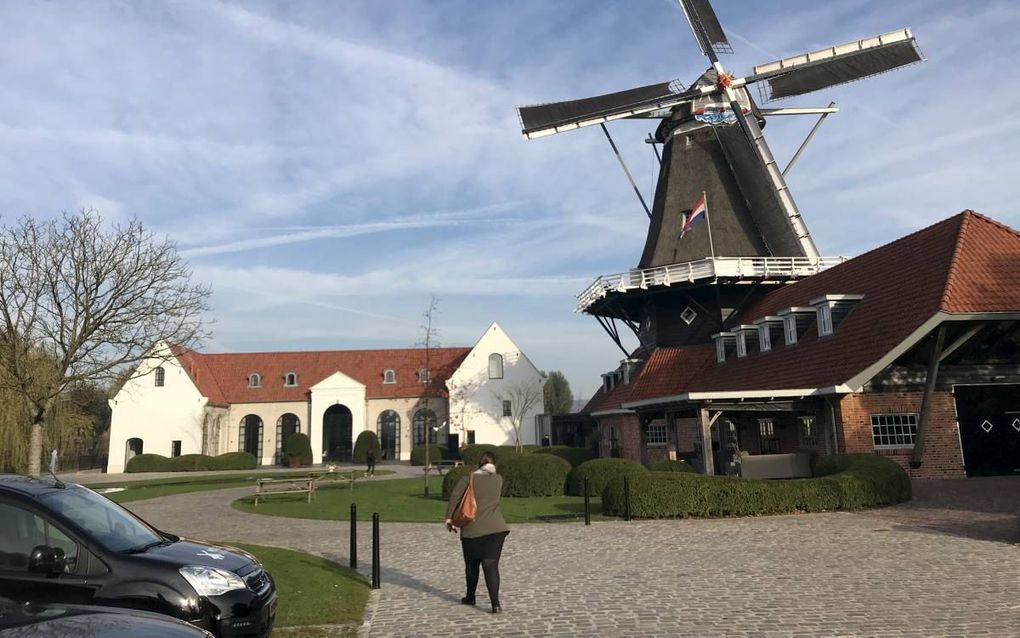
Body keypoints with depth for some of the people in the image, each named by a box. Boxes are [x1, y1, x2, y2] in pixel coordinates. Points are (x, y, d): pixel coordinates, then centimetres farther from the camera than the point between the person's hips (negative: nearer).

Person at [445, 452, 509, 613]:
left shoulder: (468, 479, 0)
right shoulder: (498, 479, 8)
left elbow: (455, 496, -10)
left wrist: (449, 518, -5)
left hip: (472, 529, -1)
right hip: (495, 528, 1)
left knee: (472, 565, 17)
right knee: (491, 566, -2)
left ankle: (470, 597, 32)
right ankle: (495, 603, -13)